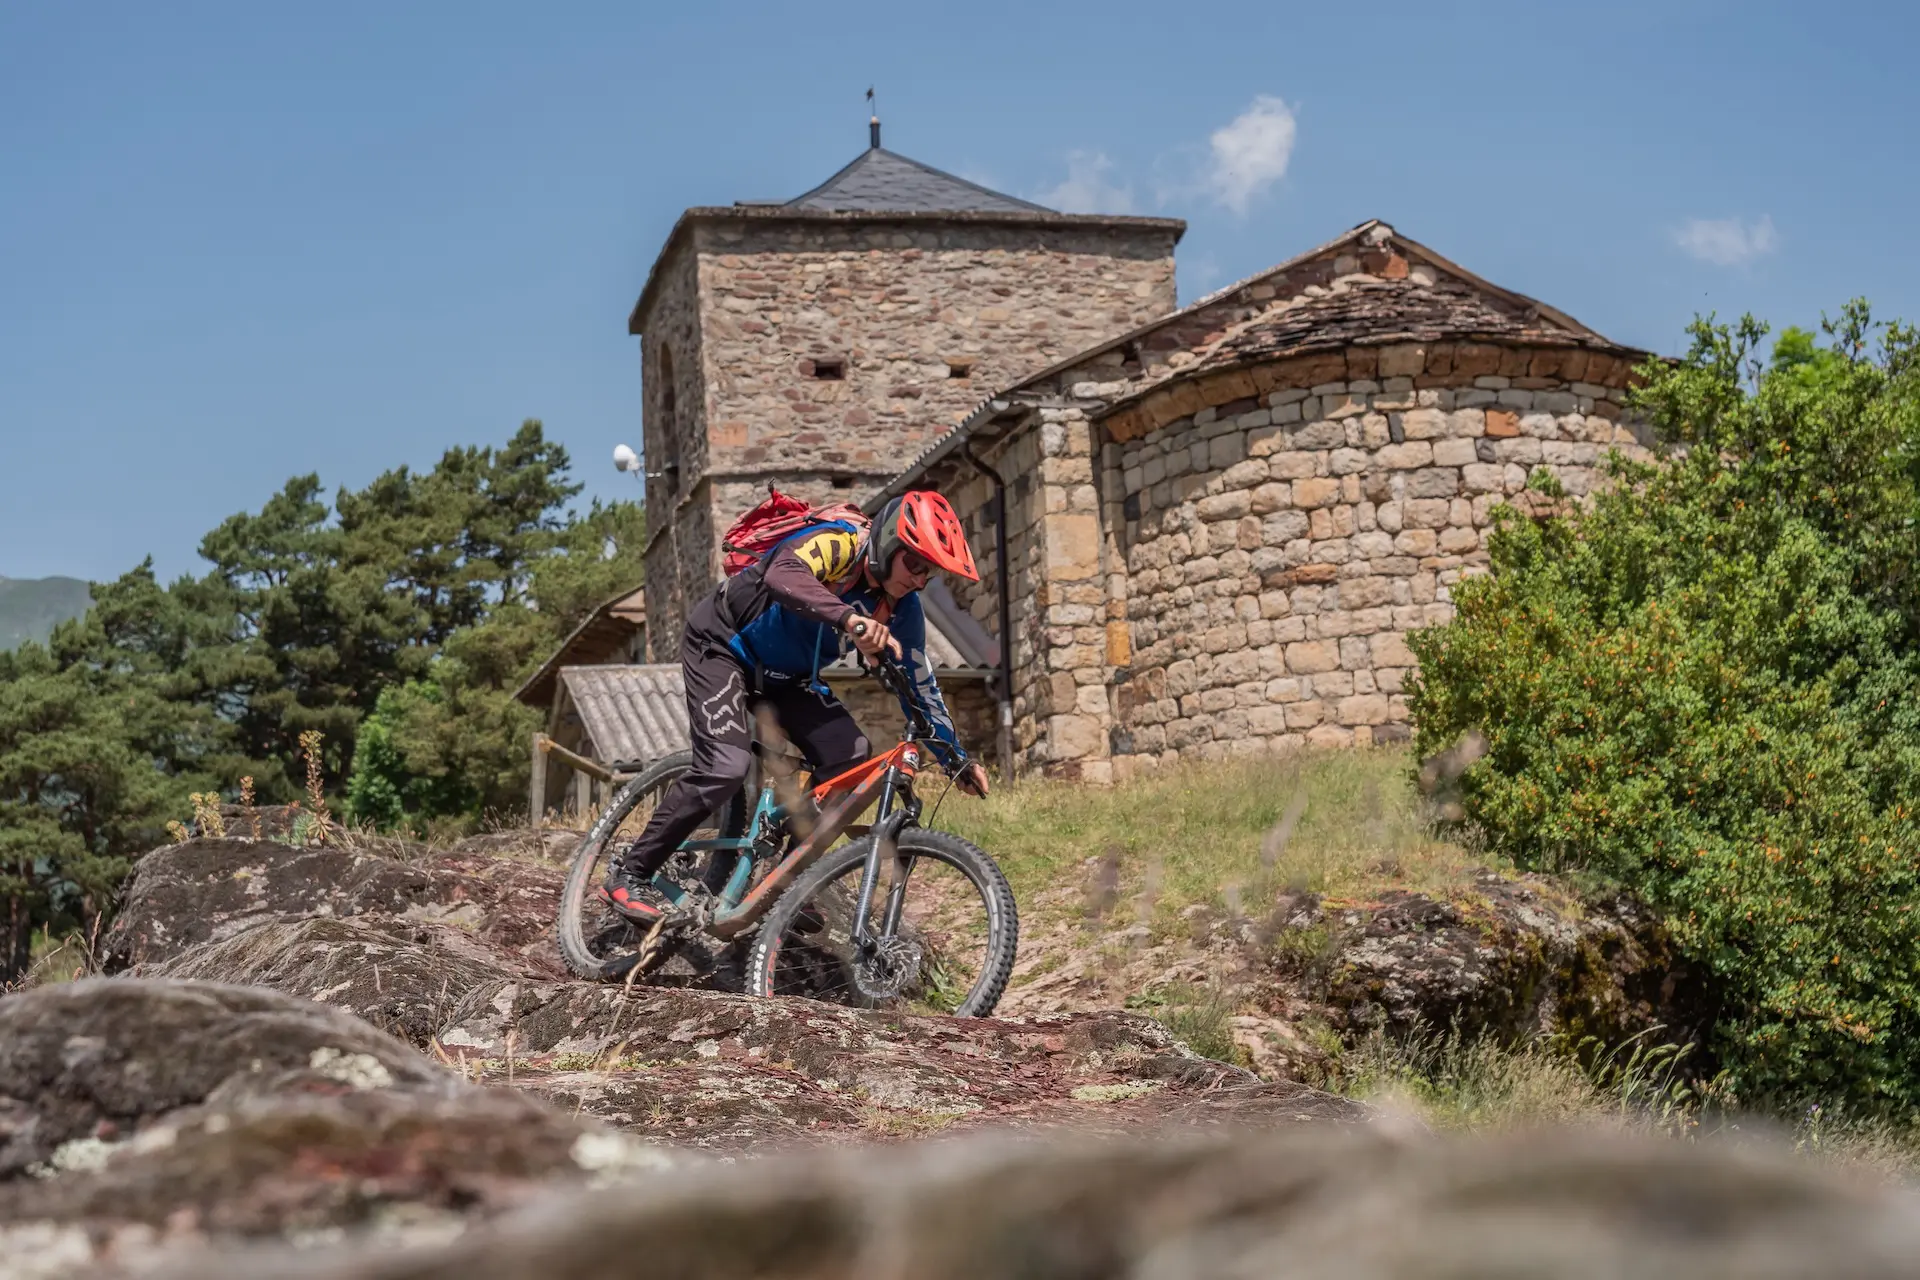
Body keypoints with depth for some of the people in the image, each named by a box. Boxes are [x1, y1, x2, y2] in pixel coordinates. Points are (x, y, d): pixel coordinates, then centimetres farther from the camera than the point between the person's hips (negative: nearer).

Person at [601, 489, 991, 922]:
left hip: (784, 674, 7)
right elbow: (783, 575, -50)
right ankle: (629, 876, -11)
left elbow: (920, 686, 2)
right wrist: (849, 618, -63)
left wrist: (957, 758, -3)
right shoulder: (839, 544, -28)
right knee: (727, 766, -24)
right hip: (722, 646, -7)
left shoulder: (903, 609, -7)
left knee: (849, 758, -11)